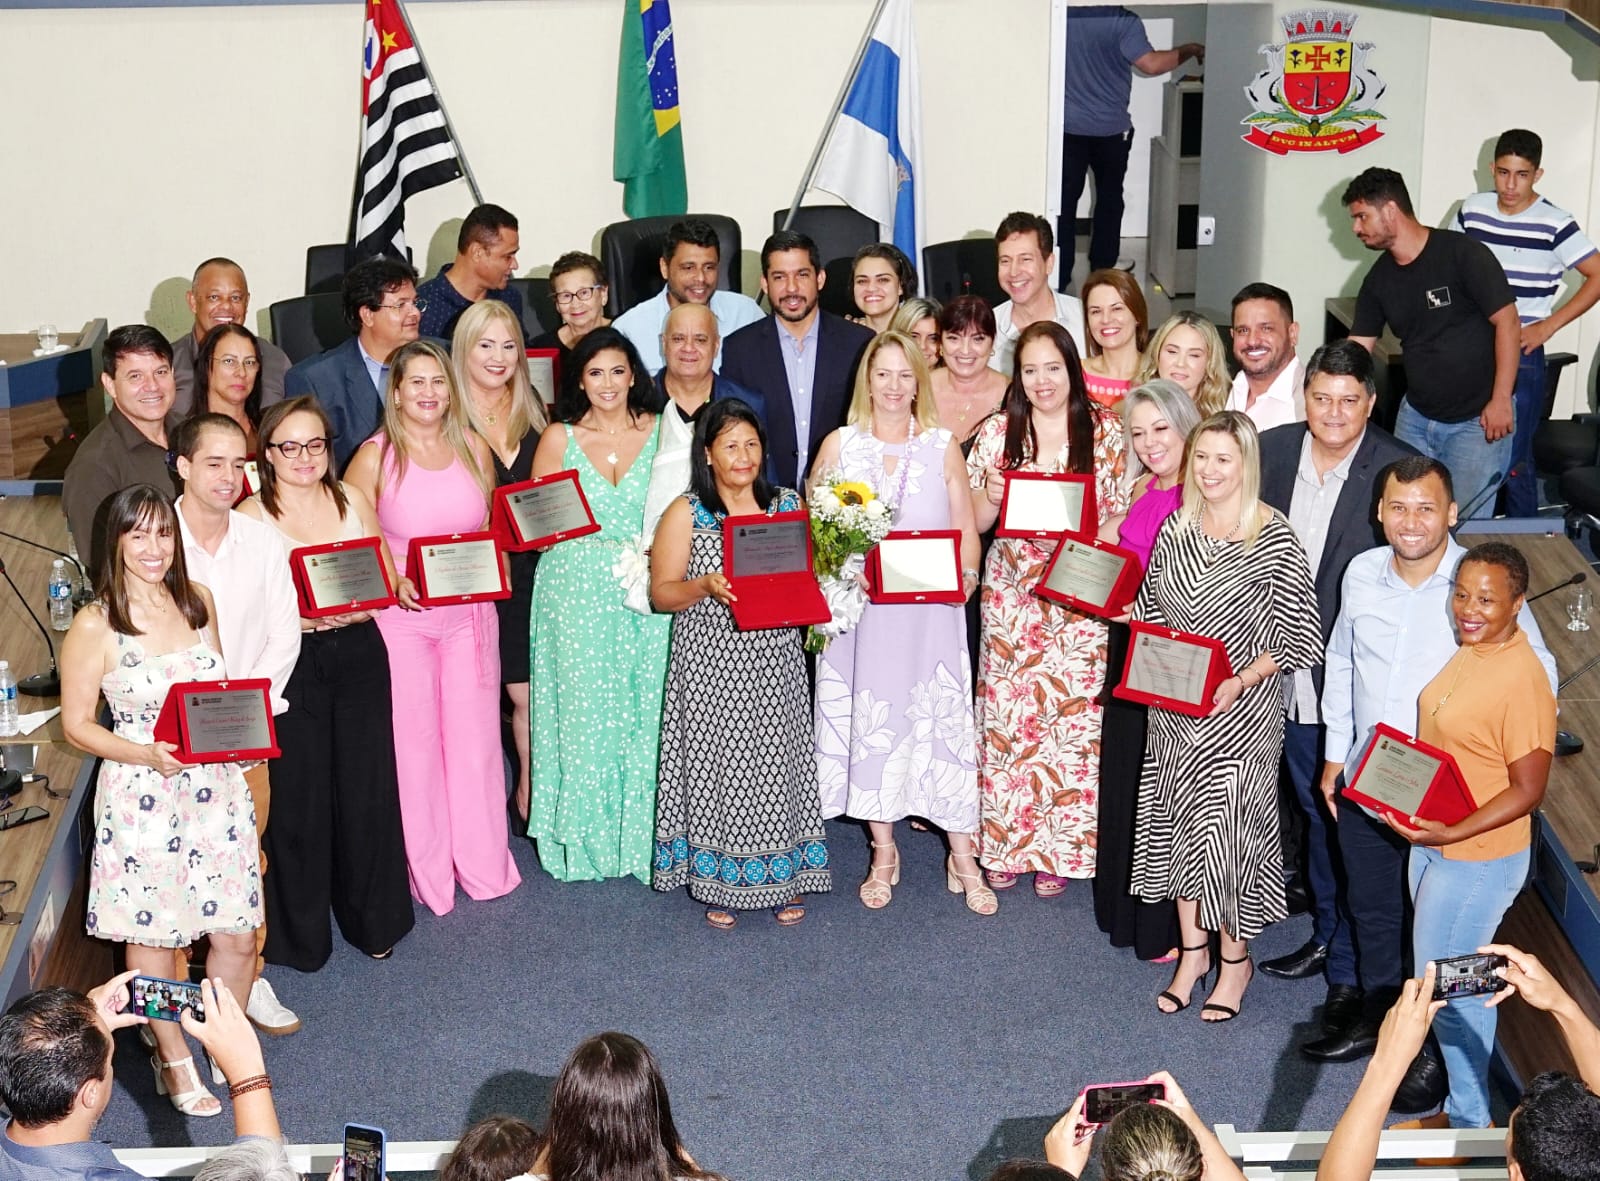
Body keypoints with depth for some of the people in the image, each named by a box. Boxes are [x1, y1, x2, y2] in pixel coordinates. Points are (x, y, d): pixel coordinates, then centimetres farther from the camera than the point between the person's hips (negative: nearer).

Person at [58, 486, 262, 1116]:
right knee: (153, 935, 9)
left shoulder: (197, 601, 3)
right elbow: (77, 724, -7)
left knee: (238, 934, 8)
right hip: (141, 798, -4)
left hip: (214, 788, 4)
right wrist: (147, 755, -21)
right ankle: (174, 1059, 31)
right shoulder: (95, 626, -12)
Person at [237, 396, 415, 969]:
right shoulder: (251, 515, -3)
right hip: (291, 662, -3)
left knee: (367, 787, 5)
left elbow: (387, 578, 11)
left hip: (358, 654, 3)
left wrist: (353, 609, -8)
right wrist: (300, 619, -21)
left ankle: (373, 920, 23)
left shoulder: (351, 499, 8)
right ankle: (300, 933, 18)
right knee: (298, 793, 1)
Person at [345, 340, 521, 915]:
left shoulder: (473, 448, 4)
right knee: (413, 740, 3)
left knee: (475, 735, 8)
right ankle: (427, 873, 17)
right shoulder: (376, 456, -6)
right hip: (402, 616, -3)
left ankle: (484, 865, 22)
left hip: (470, 612, 3)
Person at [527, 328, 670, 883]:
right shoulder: (559, 439, 4)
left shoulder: (660, 432, 4)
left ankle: (639, 831, 14)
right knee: (582, 707, 2)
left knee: (644, 705, 1)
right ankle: (584, 836, 16)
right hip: (576, 592, 0)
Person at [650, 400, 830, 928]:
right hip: (711, 664, -2)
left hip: (775, 661, 3)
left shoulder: (789, 505, 8)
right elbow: (661, 592, -4)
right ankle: (719, 882, 15)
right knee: (718, 763, 2)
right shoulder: (685, 513, -2)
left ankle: (782, 876, 18)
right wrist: (706, 586, -21)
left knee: (776, 759, 5)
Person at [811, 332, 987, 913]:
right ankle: (883, 854, 18)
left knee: (941, 720, -2)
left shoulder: (943, 446, 7)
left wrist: (966, 575, -12)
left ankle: (963, 857, 8)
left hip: (929, 610, -1)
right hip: (858, 609, 1)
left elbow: (966, 528, 7)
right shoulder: (838, 445, 6)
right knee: (867, 721, 4)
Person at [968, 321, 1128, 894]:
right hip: (1010, 594, 1)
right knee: (1006, 711, 1)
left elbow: (1120, 514, 7)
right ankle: (1004, 844, 14)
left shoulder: (1105, 431, 2)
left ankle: (1060, 848, 12)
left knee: (1074, 715, -1)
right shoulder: (996, 432, 4)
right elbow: (974, 522, 7)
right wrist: (990, 496, -13)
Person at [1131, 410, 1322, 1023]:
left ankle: (1235, 959, 21)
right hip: (1172, 709, 5)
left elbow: (1299, 639, -12)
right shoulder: (1176, 528, 2)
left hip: (1240, 713, -5)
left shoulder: (1274, 541, -15)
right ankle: (1192, 949, 30)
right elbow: (1150, 609, 14)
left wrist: (1241, 680, -22)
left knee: (1226, 828, 0)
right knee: (1179, 823, 13)